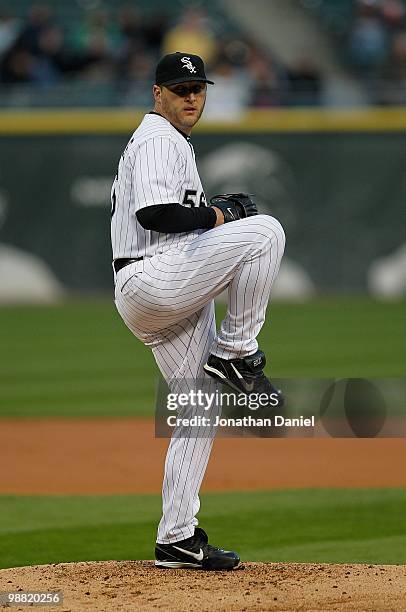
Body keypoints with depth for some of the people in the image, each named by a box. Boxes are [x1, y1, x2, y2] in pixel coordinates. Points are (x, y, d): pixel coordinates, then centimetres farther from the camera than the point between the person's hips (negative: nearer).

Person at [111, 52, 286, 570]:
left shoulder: (171, 142, 26)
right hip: (151, 280, -11)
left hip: (164, 302, 11)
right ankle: (236, 353, -14)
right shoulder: (159, 139, -7)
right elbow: (153, 214, -21)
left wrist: (212, 207, 19)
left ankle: (177, 539, 9)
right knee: (264, 230, -22)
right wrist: (215, 215, -10)